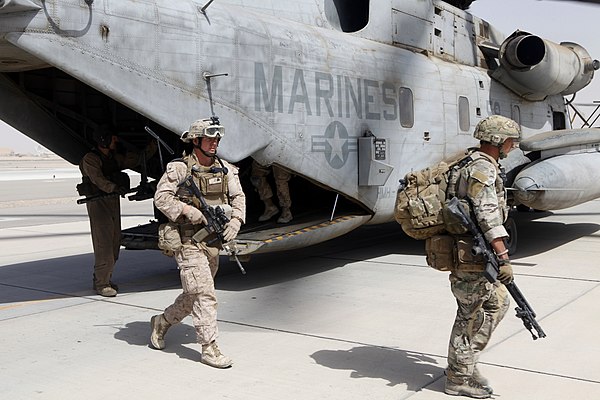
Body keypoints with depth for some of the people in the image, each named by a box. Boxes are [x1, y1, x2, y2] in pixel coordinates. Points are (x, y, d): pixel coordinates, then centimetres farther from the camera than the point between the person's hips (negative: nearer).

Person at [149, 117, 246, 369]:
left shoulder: (225, 169, 8)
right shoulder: (180, 168, -9)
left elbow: (238, 197, 9)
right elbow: (161, 197, -11)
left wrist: (235, 220, -8)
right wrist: (187, 211, -23)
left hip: (213, 242, 7)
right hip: (189, 242, -7)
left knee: (194, 295, 18)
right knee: (204, 295, -10)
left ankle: (162, 322, 40)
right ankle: (209, 348, -2)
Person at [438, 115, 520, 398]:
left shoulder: (469, 164, 15)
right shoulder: (482, 170, -16)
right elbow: (488, 216, -25)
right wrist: (503, 258, -27)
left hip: (470, 251, 10)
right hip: (471, 256, -10)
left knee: (497, 301, 17)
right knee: (470, 315, 0)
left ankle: (464, 362, 22)